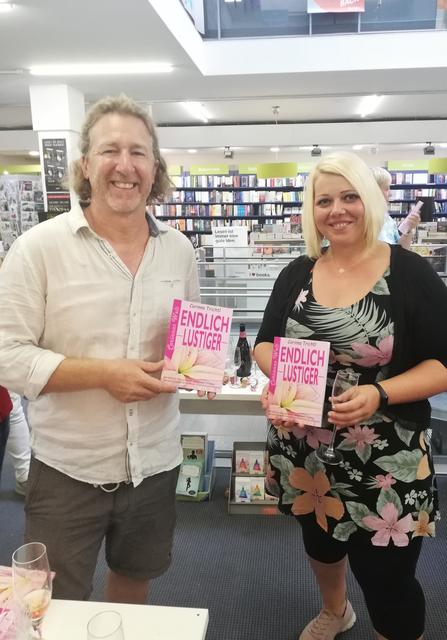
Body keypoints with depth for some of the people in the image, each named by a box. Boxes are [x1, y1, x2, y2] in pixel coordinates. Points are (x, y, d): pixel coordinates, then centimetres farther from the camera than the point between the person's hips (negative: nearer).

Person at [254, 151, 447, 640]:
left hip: (386, 463, -4)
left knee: (387, 579, 4)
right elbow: (264, 343, 7)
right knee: (320, 541, 27)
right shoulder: (296, 274, 1)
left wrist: (379, 394, -27)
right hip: (305, 452, 5)